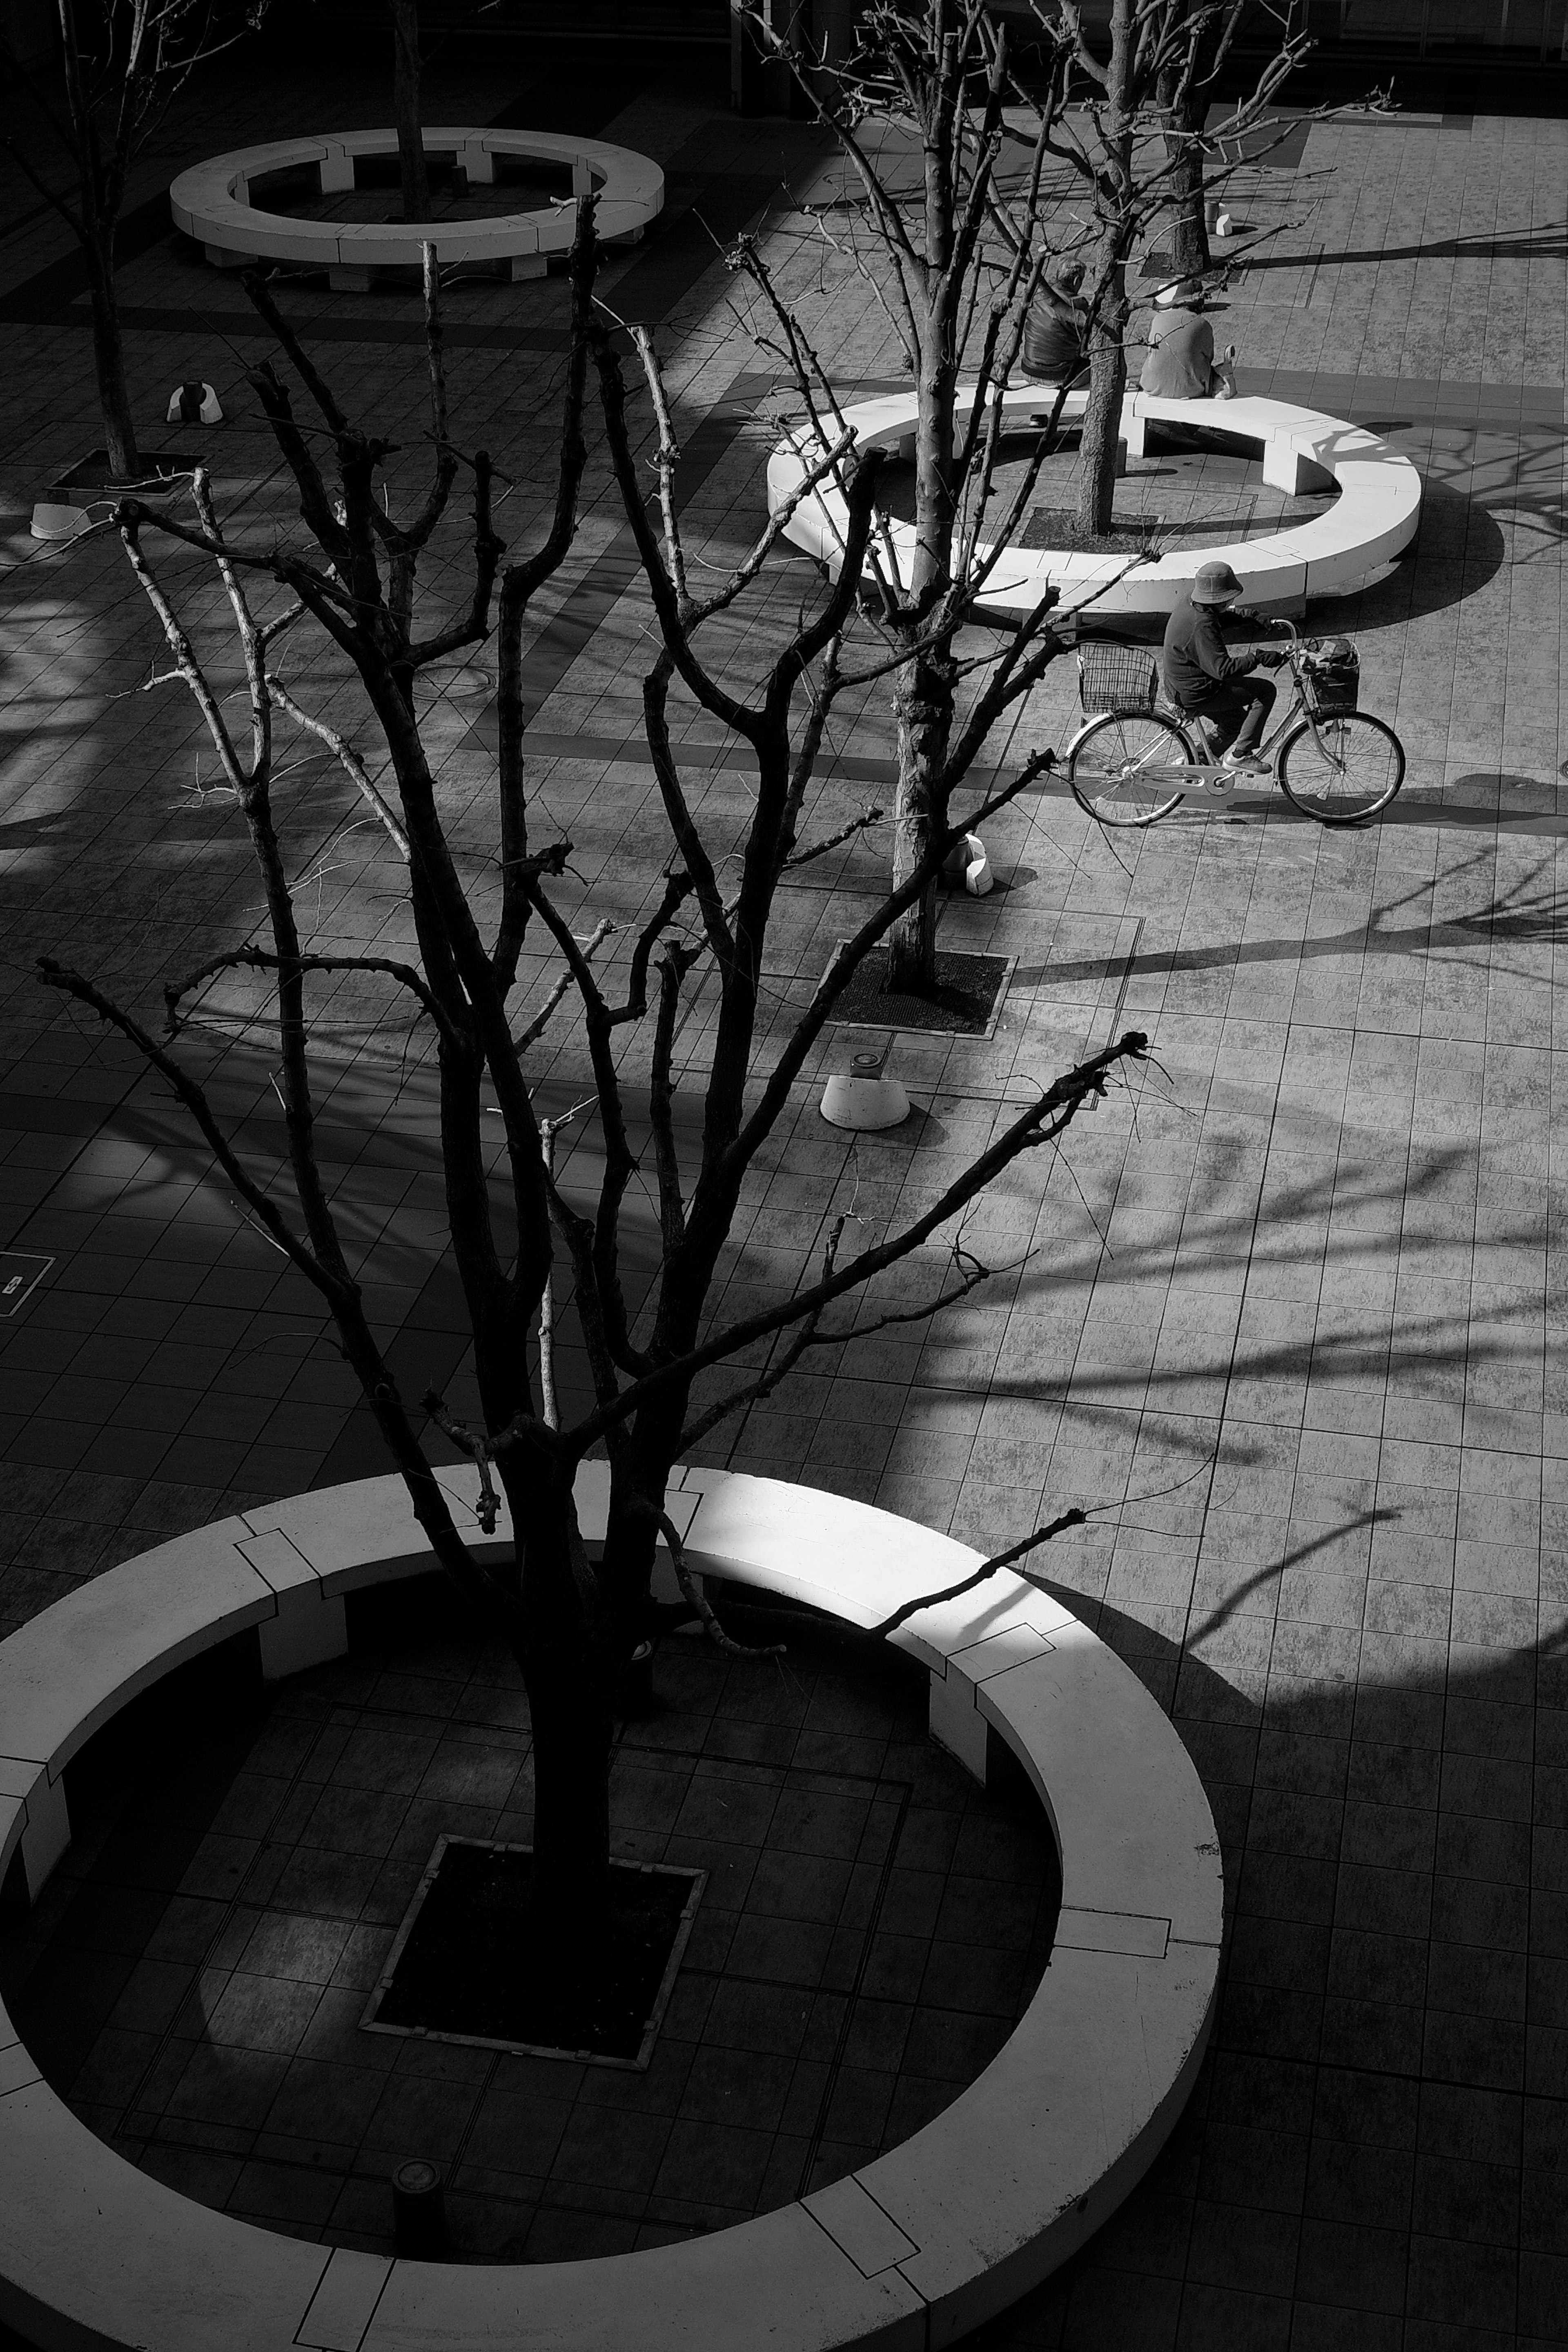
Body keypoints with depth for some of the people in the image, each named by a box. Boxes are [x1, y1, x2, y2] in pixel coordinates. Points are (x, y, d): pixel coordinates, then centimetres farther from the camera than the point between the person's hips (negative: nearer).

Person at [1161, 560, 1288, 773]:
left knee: (1238, 724, 28)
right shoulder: (1201, 627, -31)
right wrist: (1257, 658, -35)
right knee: (1265, 691, -9)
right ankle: (1238, 755, -4)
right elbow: (1223, 669, -35)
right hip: (1196, 695, -10)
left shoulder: (1187, 598, -2)